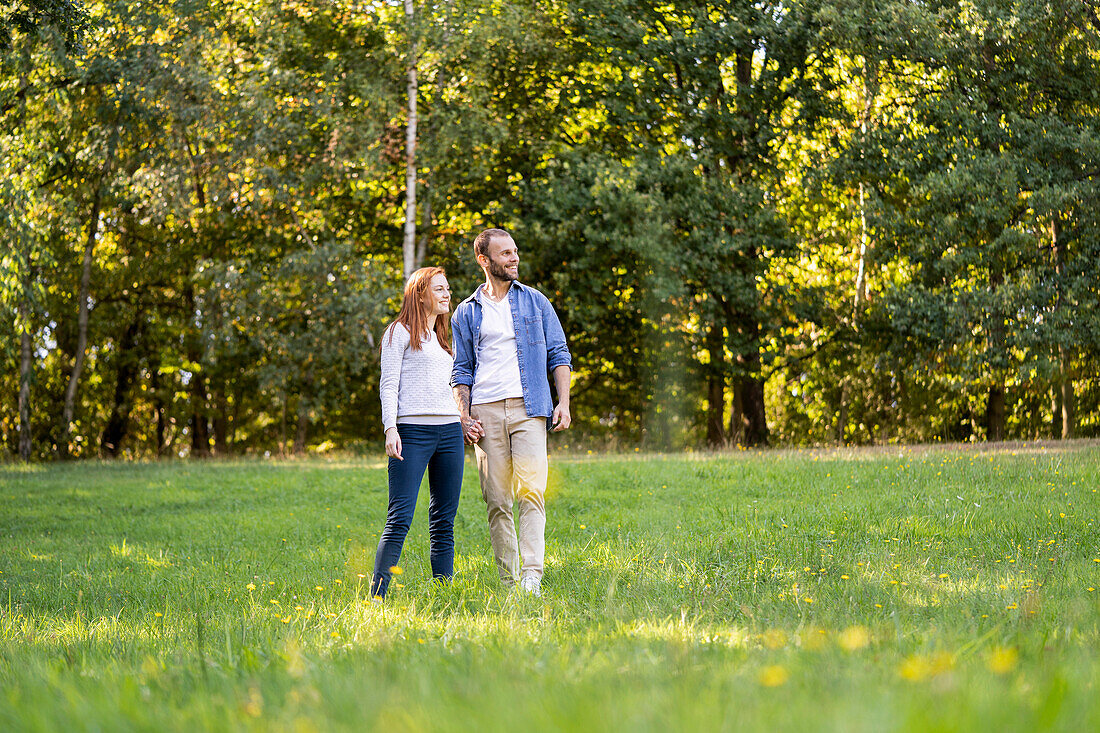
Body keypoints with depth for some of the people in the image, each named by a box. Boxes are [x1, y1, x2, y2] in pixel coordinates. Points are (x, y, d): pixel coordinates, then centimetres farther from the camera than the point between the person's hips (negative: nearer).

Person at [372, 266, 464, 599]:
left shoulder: (441, 338, 23)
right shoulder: (400, 333, 3)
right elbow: (388, 385, -4)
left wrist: (466, 420, 18)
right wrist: (390, 428, -14)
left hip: (449, 431, 7)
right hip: (413, 431, -7)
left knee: (444, 521, 5)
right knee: (400, 519, -13)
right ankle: (377, 594, -12)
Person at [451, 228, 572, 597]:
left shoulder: (535, 302, 13)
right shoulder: (466, 313, 13)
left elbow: (558, 355, 12)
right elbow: (461, 371, 12)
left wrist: (564, 402, -1)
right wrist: (464, 416, -1)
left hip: (528, 408, -1)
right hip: (485, 412, 1)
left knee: (531, 491, -15)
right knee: (497, 500, 1)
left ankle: (532, 577, -21)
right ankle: (508, 580, 7)